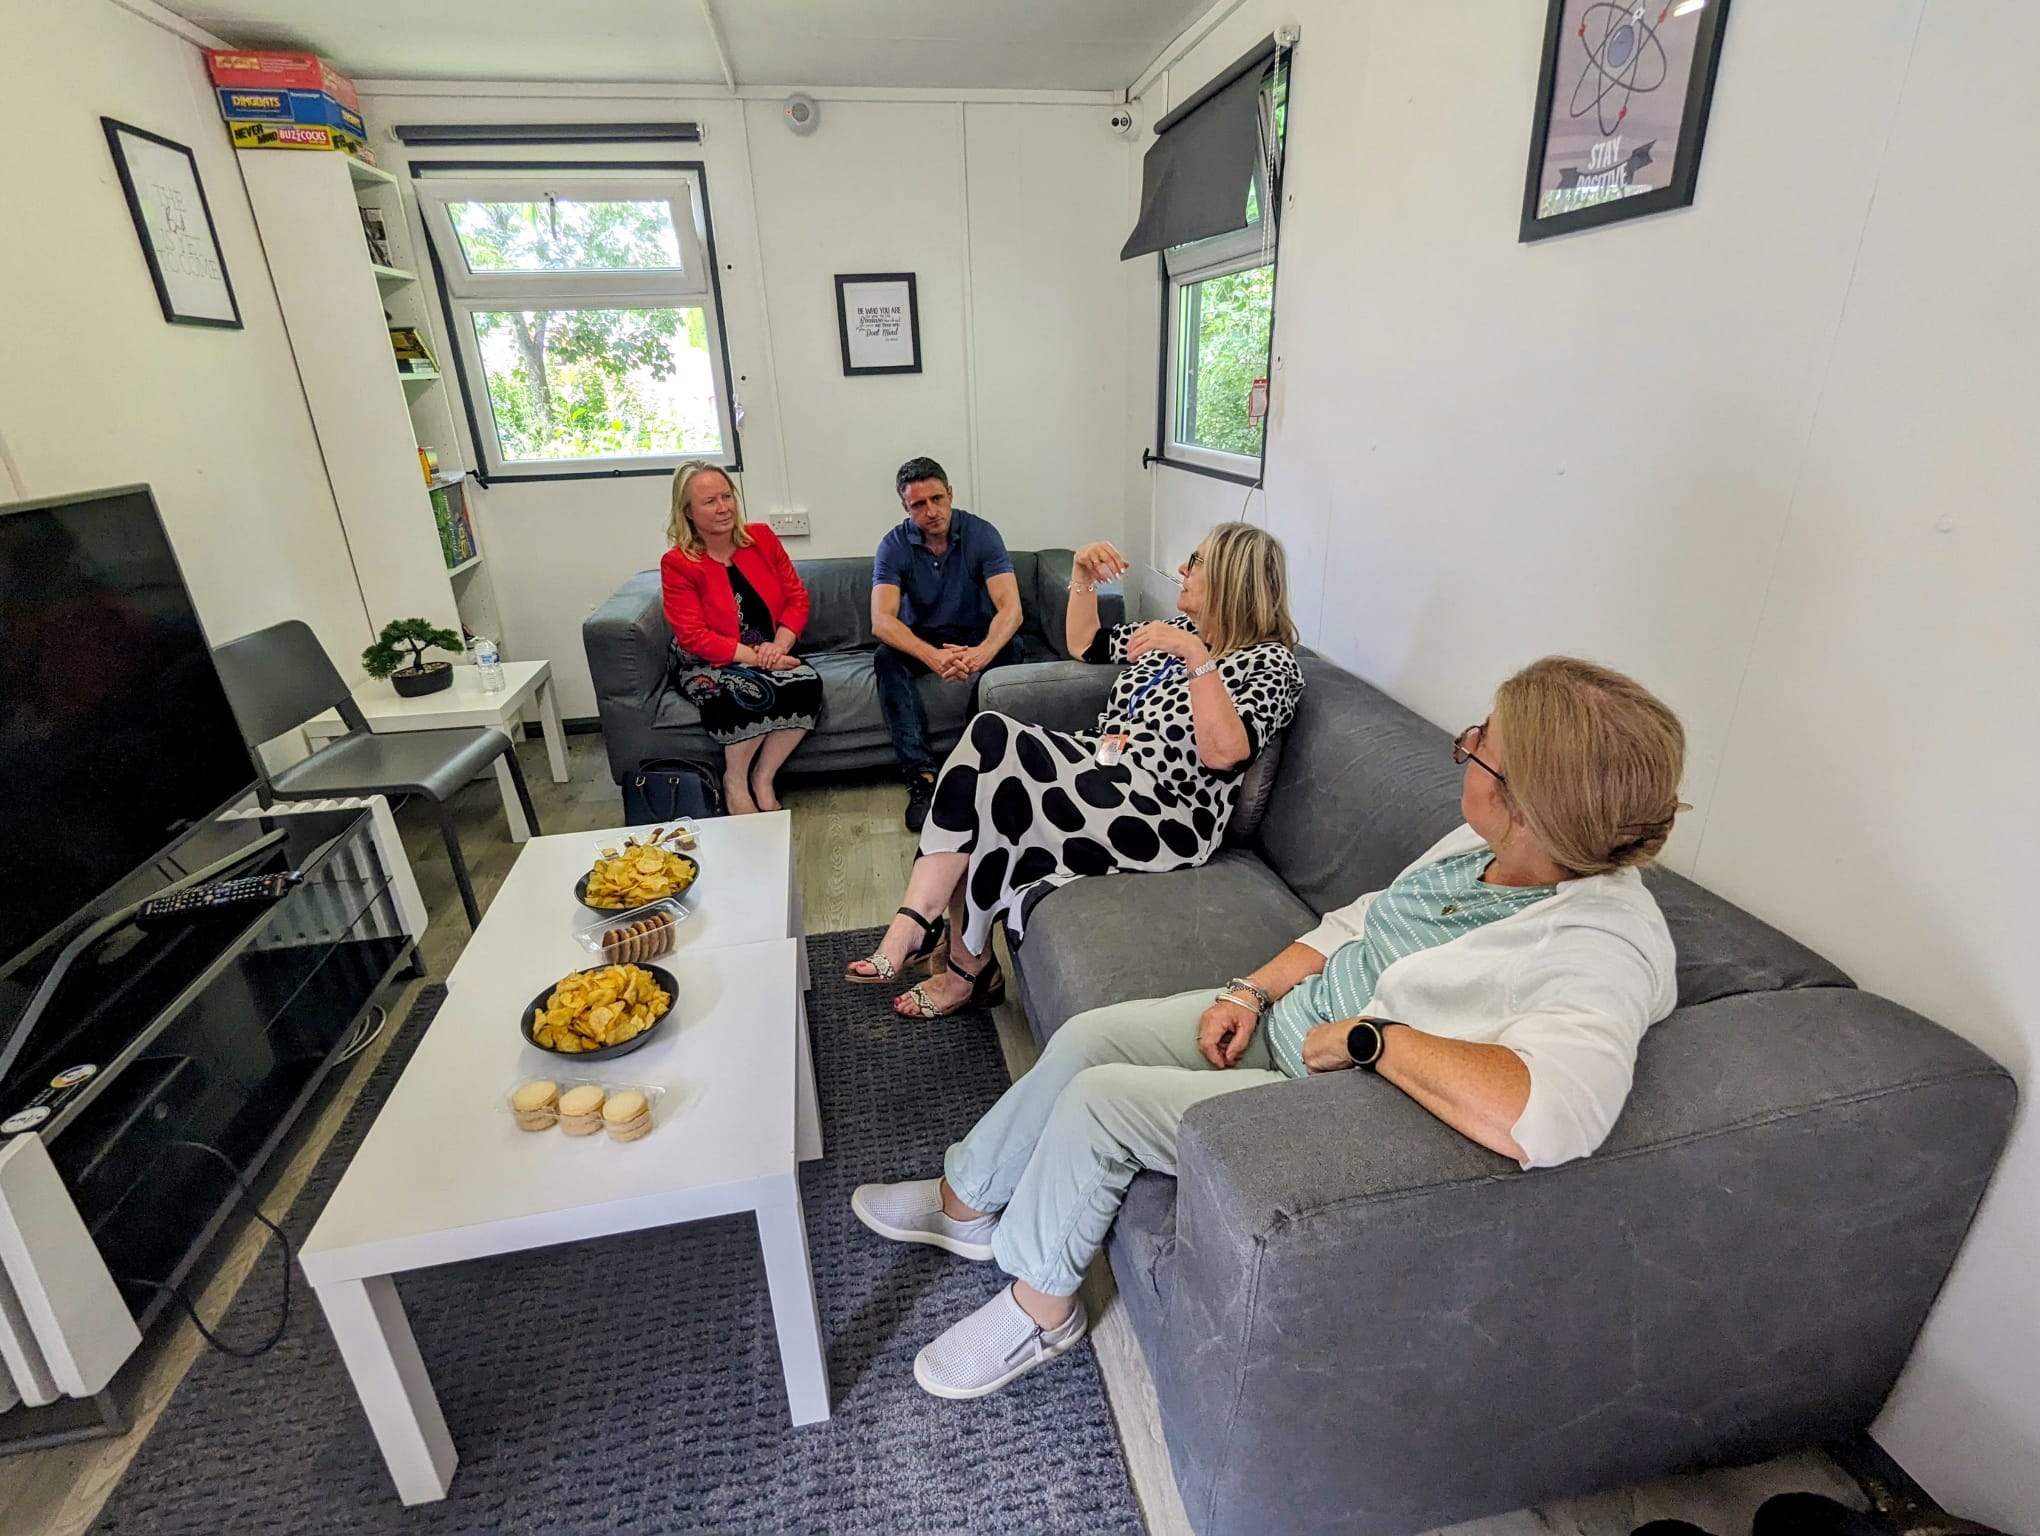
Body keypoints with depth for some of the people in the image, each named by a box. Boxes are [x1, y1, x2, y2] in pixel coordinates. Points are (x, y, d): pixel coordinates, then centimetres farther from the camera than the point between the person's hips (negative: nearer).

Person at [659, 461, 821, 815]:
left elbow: (797, 598, 3)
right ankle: (734, 782, -8)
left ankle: (763, 778, -11)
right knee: (754, 692, -35)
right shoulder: (678, 564, -8)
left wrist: (779, 645, -15)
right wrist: (755, 657, -23)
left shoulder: (762, 538, 3)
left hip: (771, 656, 4)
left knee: (808, 683, -28)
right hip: (711, 667, -4)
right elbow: (694, 637, -14)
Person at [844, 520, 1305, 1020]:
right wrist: (1083, 576, 15)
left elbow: (1222, 753, -23)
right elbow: (1083, 644, 29)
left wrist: (1197, 657, -28)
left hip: (1163, 821, -8)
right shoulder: (1180, 629, 20)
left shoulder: (1271, 662, -4)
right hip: (1096, 771, 8)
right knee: (988, 734, -20)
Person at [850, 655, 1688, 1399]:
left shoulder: (1605, 947, -26)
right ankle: (967, 1202, 25)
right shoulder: (1484, 844, -2)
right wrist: (1253, 992, -1)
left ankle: (1039, 1306, 15)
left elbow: (1546, 1117, -44)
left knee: (1095, 1098, -15)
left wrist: (1367, 1036, -33)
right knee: (1084, 1038, -1)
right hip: (1283, 1020, 8)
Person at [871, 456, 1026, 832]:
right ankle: (921, 776, -32)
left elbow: (1011, 608, -27)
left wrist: (983, 652, -50)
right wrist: (932, 657, -48)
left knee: (1009, 647, -33)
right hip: (921, 638, 1)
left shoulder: (981, 534, -16)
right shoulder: (894, 546, -14)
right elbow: (881, 620, -28)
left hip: (975, 634, 0)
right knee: (886, 658, -31)